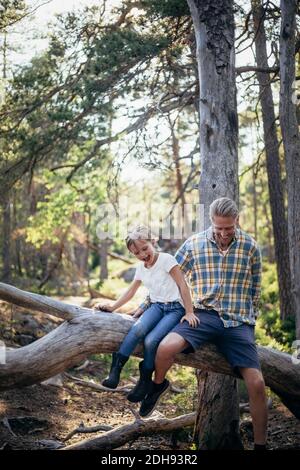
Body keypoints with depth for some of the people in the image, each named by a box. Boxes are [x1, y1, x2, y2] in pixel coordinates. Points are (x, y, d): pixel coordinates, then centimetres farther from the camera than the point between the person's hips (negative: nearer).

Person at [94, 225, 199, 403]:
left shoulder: (166, 259, -9)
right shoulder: (141, 268, 12)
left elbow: (183, 285, -11)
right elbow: (130, 292, 21)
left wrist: (189, 312, -14)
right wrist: (112, 307, 12)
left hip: (175, 308, -5)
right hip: (156, 306, 5)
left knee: (151, 340, -28)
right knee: (139, 327, -30)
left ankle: (145, 380, -8)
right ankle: (115, 370, -27)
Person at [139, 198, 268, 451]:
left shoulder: (250, 246, 2)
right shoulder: (194, 244, 1)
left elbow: (255, 290, 13)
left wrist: (250, 321, 13)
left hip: (238, 322, 1)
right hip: (204, 315, 0)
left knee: (256, 384, -11)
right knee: (165, 348, -28)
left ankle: (261, 444, 9)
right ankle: (158, 385, 8)